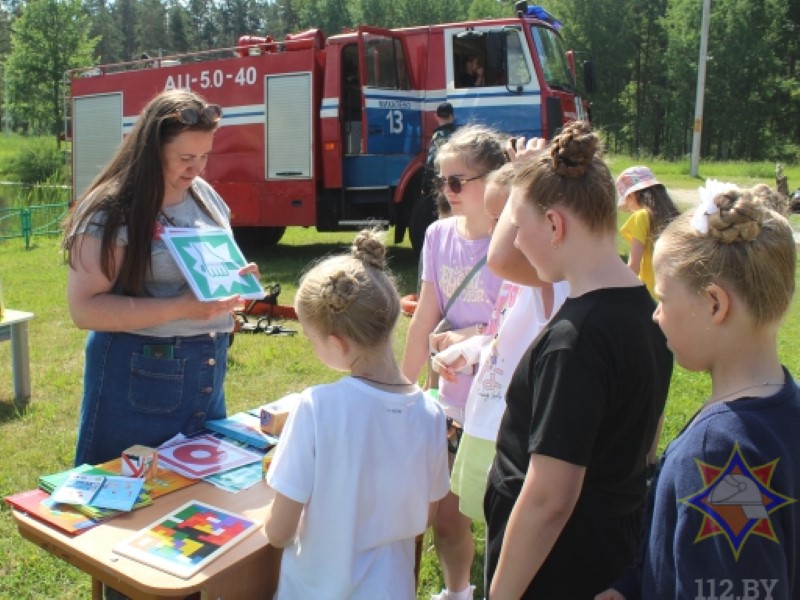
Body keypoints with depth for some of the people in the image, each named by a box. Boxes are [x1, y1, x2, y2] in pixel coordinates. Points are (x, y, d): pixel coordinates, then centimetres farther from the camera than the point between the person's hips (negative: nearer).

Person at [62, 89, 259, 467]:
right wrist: (180, 308, -26)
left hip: (208, 370, 7)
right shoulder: (111, 212, -15)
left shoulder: (206, 197, 6)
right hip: (140, 375, -6)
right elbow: (85, 309, -20)